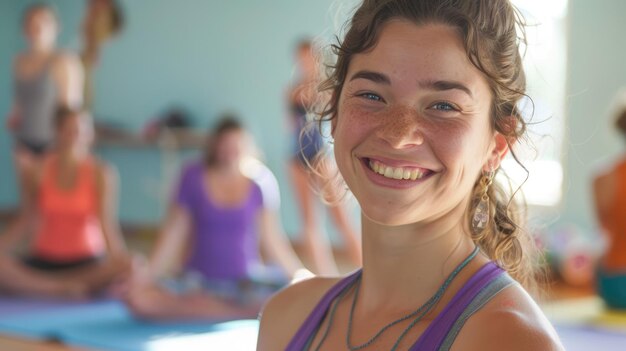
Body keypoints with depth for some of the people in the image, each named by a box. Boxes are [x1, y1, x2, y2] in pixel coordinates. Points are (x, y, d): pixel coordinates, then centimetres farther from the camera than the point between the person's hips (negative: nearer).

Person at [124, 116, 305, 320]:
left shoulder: (260, 181, 1)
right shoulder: (194, 178, 0)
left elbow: (271, 239, 5)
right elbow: (174, 234, 3)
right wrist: (148, 275, -5)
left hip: (246, 281, -1)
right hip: (198, 281, 1)